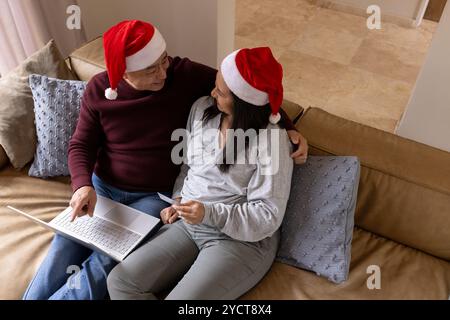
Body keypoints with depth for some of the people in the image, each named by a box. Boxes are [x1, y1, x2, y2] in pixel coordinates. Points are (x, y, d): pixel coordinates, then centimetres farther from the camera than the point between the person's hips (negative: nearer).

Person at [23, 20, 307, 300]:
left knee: (105, 264, -21)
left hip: (157, 196, -3)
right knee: (62, 250, -8)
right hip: (102, 187, 3)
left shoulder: (186, 75, -13)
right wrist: (83, 185, -19)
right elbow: (81, 146, 1)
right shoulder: (99, 89, -6)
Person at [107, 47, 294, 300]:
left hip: (241, 239, -6)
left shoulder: (272, 142, -17)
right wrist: (178, 201, 3)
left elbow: (268, 215, -16)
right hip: (187, 224, 6)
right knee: (120, 281, -9)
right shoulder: (202, 108, 2)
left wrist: (210, 213, -24)